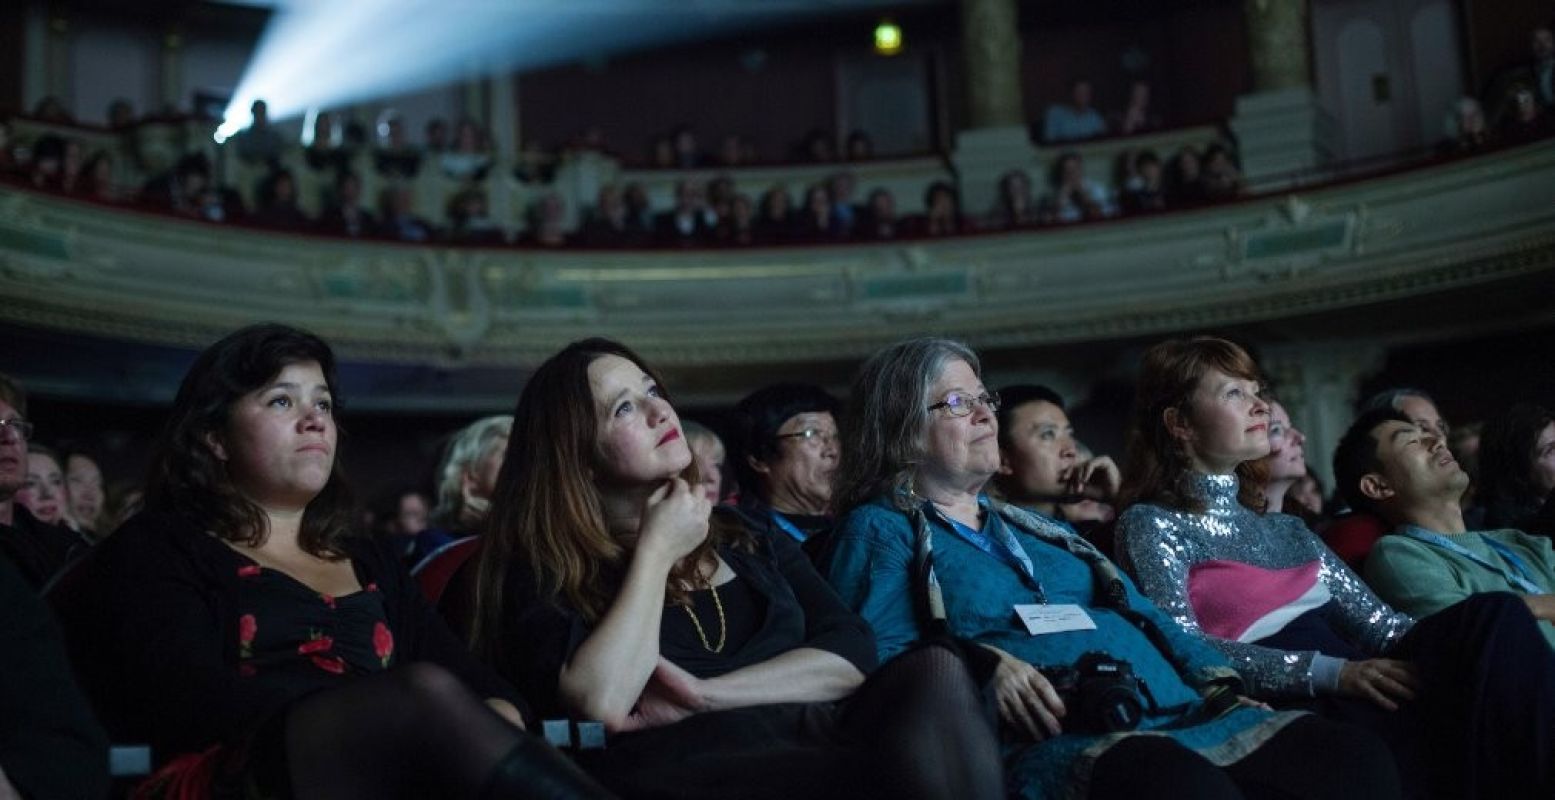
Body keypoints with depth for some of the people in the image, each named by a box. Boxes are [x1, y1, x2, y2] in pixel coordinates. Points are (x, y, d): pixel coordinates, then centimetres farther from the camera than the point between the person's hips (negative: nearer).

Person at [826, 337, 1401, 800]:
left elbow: (1141, 614, 28)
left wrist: (1218, 682, 11)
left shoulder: (1032, 526, 33)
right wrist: (984, 664, -20)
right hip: (1050, 738, -7)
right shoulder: (881, 528, 12)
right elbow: (879, 655, -3)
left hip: (1178, 712, 7)